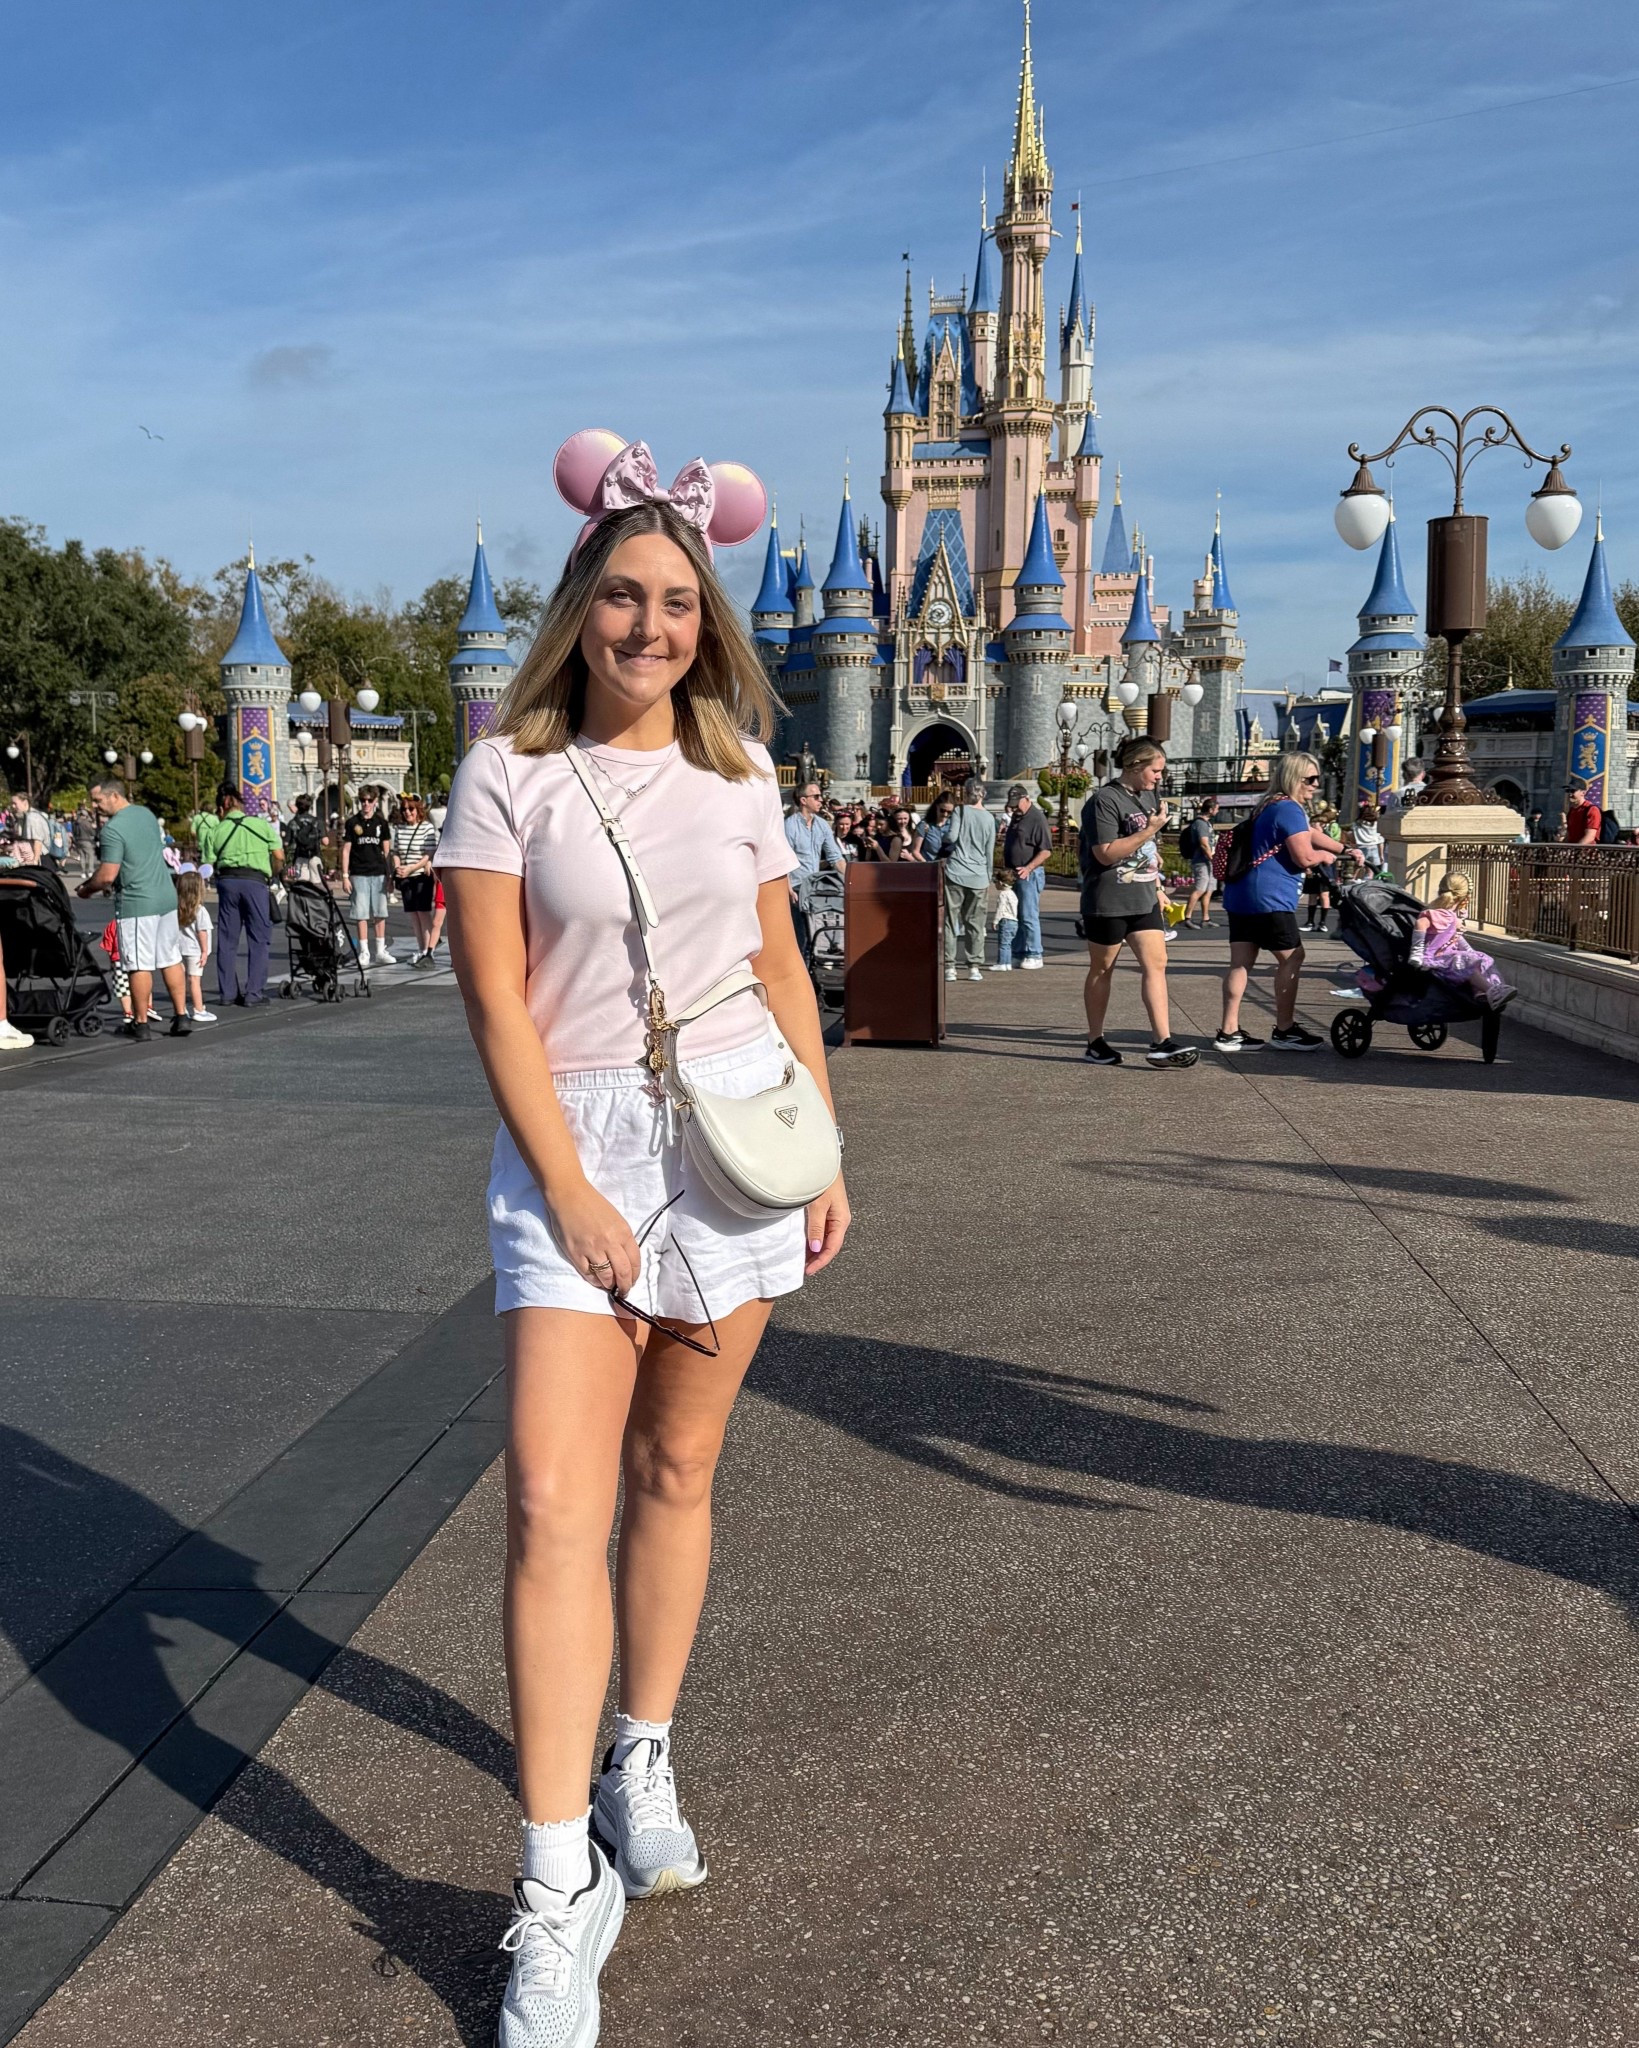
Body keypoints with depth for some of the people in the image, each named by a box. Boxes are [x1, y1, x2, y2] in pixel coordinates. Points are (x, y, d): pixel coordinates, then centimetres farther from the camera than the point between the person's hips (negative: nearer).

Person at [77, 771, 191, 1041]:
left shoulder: (112, 830, -16)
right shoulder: (147, 814, 9)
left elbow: (107, 876, -19)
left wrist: (86, 889, 1)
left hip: (136, 904, -8)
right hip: (167, 897, 8)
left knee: (139, 965, 0)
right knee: (171, 959, 11)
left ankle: (141, 1023, 6)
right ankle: (181, 1016, 12)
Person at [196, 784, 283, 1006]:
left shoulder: (214, 831, 13)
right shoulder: (261, 824, 11)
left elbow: (208, 868, 7)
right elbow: (279, 856, 4)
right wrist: (271, 877, 19)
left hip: (227, 881, 2)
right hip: (255, 881, -2)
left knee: (226, 939, 10)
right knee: (259, 938, 4)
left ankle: (227, 992, 12)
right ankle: (253, 992, 0)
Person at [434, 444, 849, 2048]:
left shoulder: (737, 774, 8)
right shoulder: (509, 773, -3)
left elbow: (781, 966, 13)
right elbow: (495, 995, -7)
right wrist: (568, 1187, -12)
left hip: (736, 1129, 3)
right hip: (573, 1136, -3)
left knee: (674, 1470, 11)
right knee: (553, 1501, -11)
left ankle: (643, 1766, 29)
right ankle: (560, 1887, -2)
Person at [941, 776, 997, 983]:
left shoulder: (960, 811, -2)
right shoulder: (989, 818, 8)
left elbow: (951, 836, -14)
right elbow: (990, 852, 11)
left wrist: (943, 838, 9)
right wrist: (989, 877, 21)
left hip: (956, 873, -3)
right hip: (978, 877, 3)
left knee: (951, 921, 1)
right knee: (975, 923, 8)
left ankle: (950, 967, -2)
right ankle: (975, 967, 7)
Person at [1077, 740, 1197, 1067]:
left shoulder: (1149, 797, 14)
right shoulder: (1105, 800, -14)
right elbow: (1106, 853, -21)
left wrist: (1157, 886, 22)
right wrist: (1150, 830, -21)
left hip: (1144, 900, 7)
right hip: (1108, 902, -7)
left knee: (1156, 964, -4)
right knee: (1102, 969, 6)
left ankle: (1161, 1042, -7)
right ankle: (1095, 1042, 17)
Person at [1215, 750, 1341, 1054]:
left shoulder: (1271, 807, 21)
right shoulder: (1289, 809, -11)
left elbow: (1310, 834, 31)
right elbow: (1305, 857, -15)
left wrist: (1346, 850, 30)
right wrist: (1326, 856, 6)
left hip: (1240, 895, 10)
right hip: (1269, 898, -10)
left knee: (1241, 962, 7)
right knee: (1291, 958, 0)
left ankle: (1229, 1032, 6)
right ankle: (1285, 1031, 6)